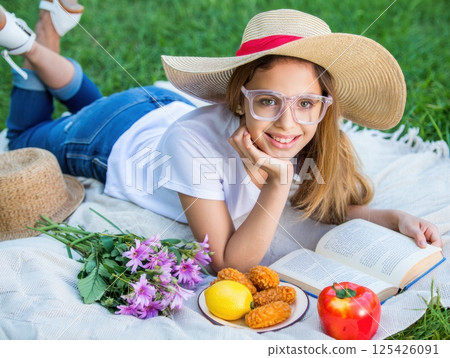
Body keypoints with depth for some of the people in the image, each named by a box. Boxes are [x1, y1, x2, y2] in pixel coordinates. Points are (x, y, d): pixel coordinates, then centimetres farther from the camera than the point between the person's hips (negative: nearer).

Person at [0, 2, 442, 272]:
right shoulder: (194, 139, -45)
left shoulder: (316, 140, -31)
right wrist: (277, 186, -51)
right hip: (116, 142, -4)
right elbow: (228, 262, -40)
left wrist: (397, 218, -31)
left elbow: (332, 203, -15)